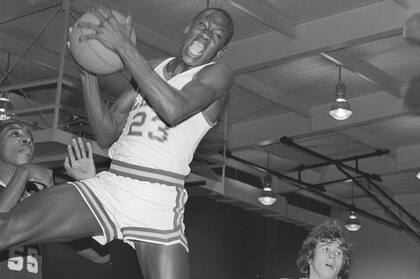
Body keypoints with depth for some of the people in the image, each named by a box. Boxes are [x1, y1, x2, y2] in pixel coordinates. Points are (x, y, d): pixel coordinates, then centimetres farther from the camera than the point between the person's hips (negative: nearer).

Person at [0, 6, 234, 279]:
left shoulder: (218, 74, 2)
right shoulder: (151, 69, 18)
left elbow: (174, 110, -21)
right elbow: (106, 135, 16)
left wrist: (123, 45, -19)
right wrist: (88, 71, 4)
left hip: (159, 204, -3)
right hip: (109, 185, 4)